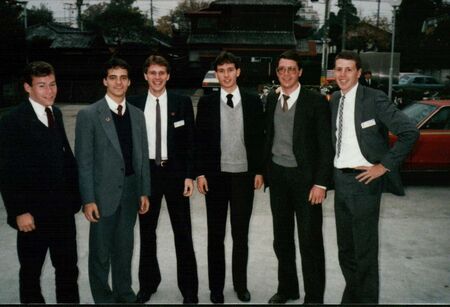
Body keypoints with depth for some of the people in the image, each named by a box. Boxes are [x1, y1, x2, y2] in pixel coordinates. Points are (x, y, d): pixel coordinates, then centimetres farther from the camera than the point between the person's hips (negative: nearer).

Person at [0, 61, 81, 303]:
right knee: (31, 270, 15)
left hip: (63, 208, 6)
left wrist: (74, 193, 2)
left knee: (68, 266, 17)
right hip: (33, 212, -5)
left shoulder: (56, 114, 7)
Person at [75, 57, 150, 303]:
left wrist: (144, 191, 6)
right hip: (103, 192, -4)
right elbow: (84, 161, -8)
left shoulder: (137, 115, 8)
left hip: (130, 191, 4)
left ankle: (124, 293, 32)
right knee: (101, 250, 8)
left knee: (124, 247, 16)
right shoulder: (88, 115, -6)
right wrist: (88, 199, -12)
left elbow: (142, 156, 10)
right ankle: (103, 297, 26)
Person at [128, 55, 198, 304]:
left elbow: (190, 141, -1)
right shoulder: (134, 104, 2)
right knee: (147, 232, 14)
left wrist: (189, 175, -7)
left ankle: (189, 289, 19)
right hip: (145, 172, 2)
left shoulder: (182, 102, -1)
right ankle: (148, 283, 32)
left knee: (183, 233, 6)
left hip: (175, 172, -1)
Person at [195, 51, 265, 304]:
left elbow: (259, 138, 3)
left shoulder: (253, 102, 2)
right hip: (215, 176, 0)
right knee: (216, 235, 10)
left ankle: (241, 284, 27)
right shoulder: (207, 102, 1)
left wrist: (259, 171, -1)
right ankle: (216, 286, 24)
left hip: (244, 175, 0)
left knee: (241, 235, 11)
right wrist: (201, 173, -5)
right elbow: (200, 140, 1)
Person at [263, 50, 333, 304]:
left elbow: (326, 145, -10)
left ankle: (314, 296, 19)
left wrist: (321, 183, -15)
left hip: (305, 178, -5)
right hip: (277, 176, 5)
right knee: (282, 238, 16)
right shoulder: (272, 100, 7)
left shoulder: (316, 101, -8)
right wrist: (265, 170, 7)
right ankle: (287, 288, 33)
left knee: (310, 240, 3)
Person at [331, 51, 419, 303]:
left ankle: (367, 298, 21)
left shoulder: (374, 99, -12)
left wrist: (385, 166, -15)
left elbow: (410, 133, -16)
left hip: (364, 180, -6)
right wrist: (331, 173, 9)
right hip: (340, 179, 7)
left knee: (365, 249, 3)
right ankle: (350, 295, 36)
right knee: (345, 247, 18)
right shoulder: (334, 99, 8)